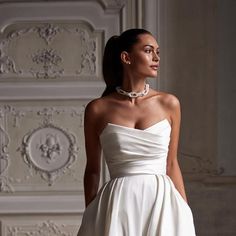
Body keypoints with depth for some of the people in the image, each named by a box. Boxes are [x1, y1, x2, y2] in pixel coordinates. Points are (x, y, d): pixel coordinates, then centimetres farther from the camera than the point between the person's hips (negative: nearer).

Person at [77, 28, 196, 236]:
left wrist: (186, 216, 8)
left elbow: (171, 165, 10)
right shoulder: (98, 109, 0)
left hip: (161, 204, 2)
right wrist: (90, 218, 6)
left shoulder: (169, 104, 4)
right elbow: (93, 170, 7)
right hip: (118, 208, -1)